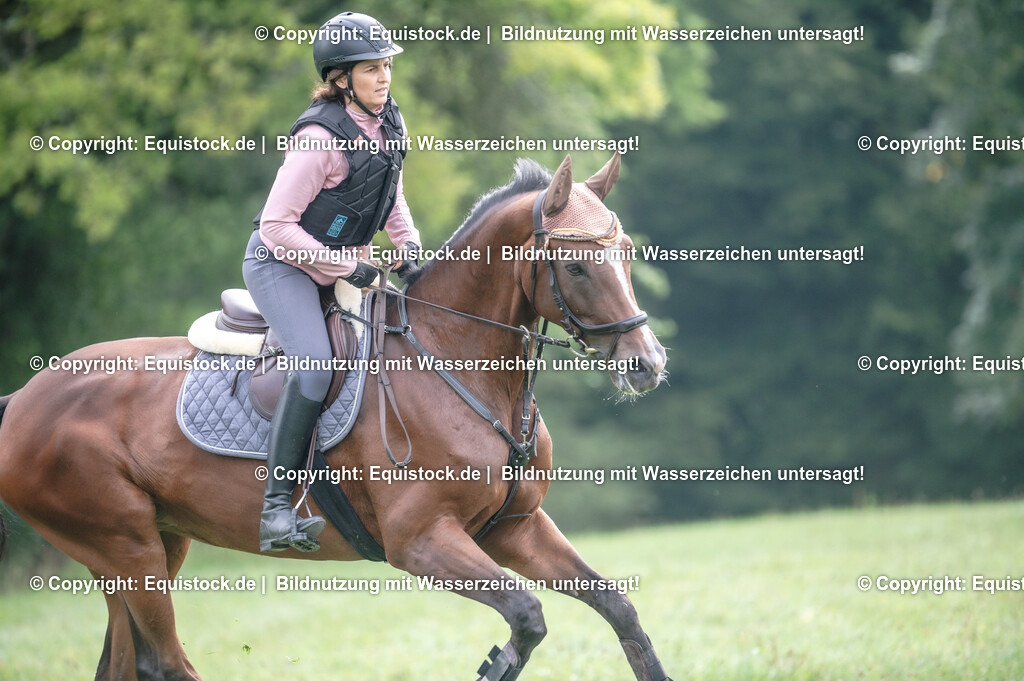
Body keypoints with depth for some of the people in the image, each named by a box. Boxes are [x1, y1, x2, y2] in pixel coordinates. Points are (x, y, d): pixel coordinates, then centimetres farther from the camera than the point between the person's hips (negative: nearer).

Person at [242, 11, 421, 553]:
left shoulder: (389, 125, 0)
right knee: (315, 362, -30)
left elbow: (391, 196, 19)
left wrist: (409, 245, 1)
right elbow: (277, 225, -24)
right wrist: (346, 268, -22)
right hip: (280, 263, -9)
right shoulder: (320, 138, -24)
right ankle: (277, 509, -31)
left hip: (342, 268, 9)